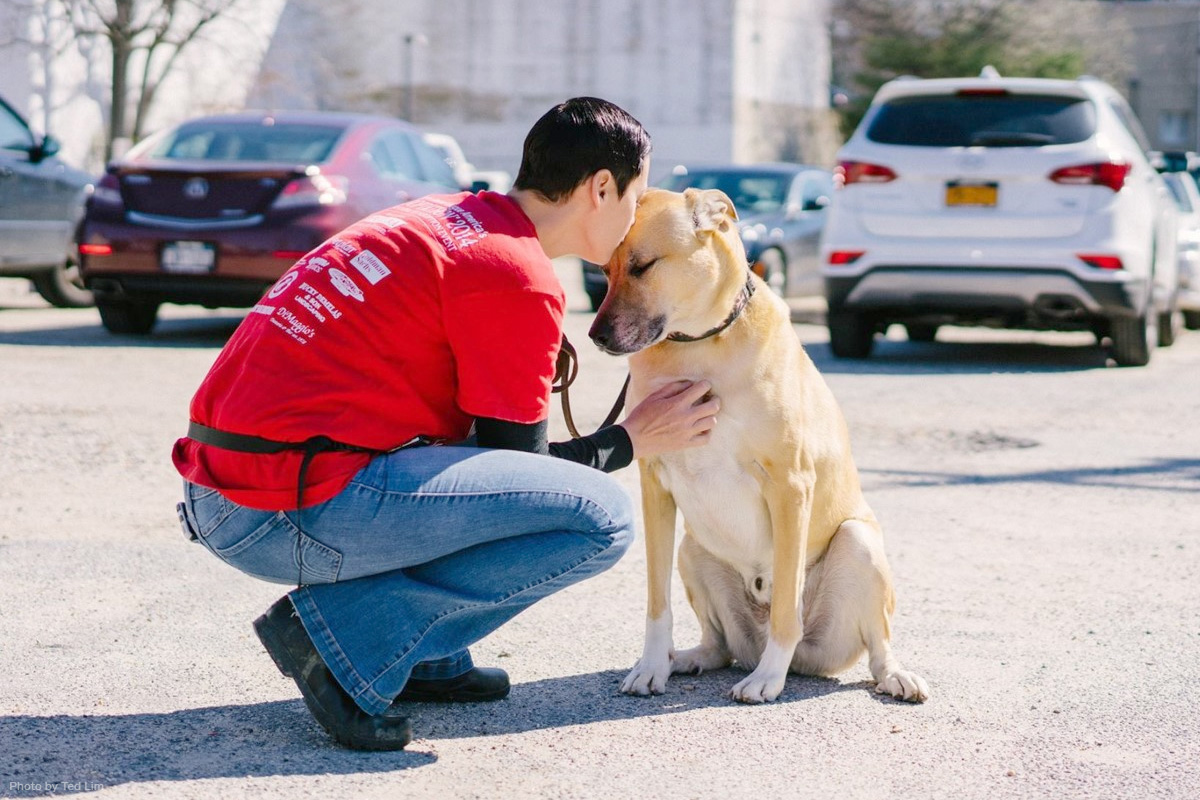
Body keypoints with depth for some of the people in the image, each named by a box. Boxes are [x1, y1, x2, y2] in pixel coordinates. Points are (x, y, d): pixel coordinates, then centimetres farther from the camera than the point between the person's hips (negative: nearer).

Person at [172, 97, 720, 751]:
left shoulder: (447, 217, 18)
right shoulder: (520, 279, -10)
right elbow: (515, 462, -2)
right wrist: (630, 441, 12)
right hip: (286, 520, -10)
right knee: (601, 519, -9)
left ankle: (427, 661, 16)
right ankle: (345, 631, -8)